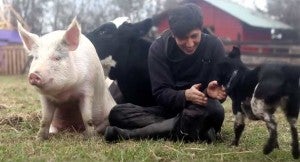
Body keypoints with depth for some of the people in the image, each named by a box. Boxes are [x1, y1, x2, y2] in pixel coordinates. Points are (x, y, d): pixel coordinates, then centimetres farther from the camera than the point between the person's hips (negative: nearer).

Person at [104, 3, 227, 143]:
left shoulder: (214, 45, -7)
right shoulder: (159, 48, -7)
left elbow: (222, 86, -7)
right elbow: (160, 92, -13)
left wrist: (213, 92, -32)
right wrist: (185, 95, -34)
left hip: (201, 110, -1)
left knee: (215, 110, -38)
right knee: (117, 113, -21)